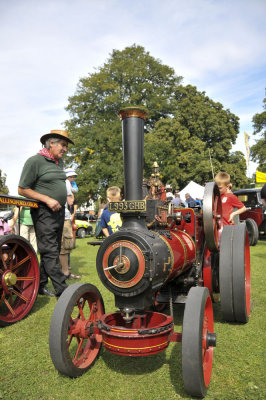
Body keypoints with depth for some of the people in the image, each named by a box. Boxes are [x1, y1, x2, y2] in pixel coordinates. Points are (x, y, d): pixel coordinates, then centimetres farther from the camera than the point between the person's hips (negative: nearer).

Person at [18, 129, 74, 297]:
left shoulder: (60, 162, 14)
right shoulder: (35, 161, -9)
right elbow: (22, 189, -10)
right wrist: (47, 199, -17)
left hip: (59, 211, 8)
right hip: (44, 212, -8)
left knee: (53, 251, 12)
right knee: (50, 252, -5)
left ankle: (40, 285, 24)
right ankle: (63, 290, -2)